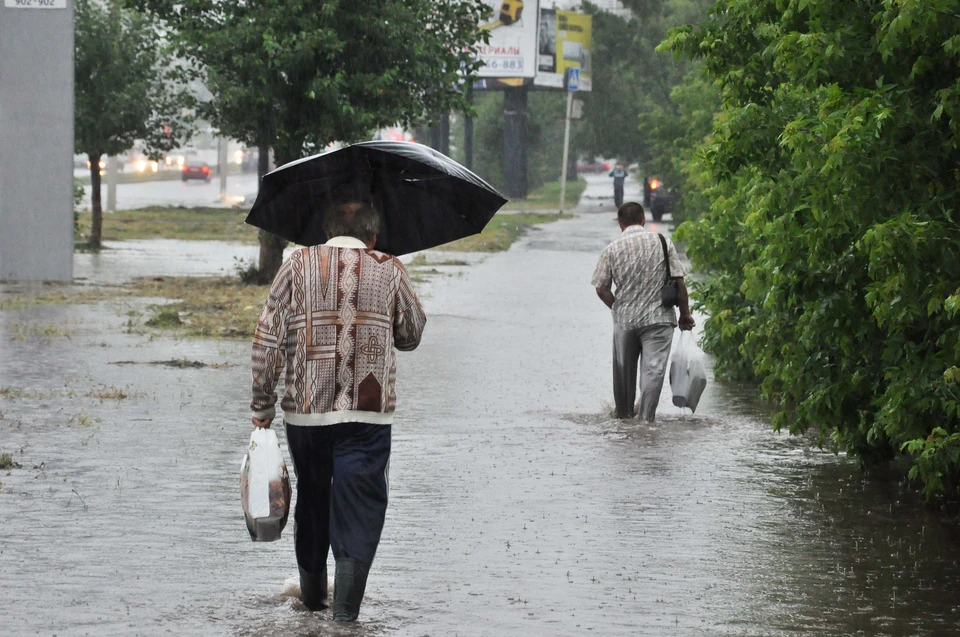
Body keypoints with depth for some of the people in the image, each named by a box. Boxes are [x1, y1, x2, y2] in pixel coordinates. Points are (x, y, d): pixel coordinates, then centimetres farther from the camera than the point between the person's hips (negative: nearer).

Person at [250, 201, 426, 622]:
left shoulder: (297, 266, 2)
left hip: (304, 411, 2)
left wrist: (262, 405, 5)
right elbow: (411, 336, 15)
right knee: (359, 507, 0)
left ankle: (312, 595, 32)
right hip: (368, 413, -2)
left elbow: (267, 341, -2)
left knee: (311, 500, 19)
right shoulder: (390, 272, 1)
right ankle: (345, 609, -10)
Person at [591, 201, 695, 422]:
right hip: (658, 318, -2)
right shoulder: (663, 242, -3)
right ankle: (646, 418, -13)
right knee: (653, 368, -4)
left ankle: (624, 412, 31)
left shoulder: (611, 249, -1)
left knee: (624, 368, 16)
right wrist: (685, 314, 6)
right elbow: (679, 281, -4)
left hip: (624, 320, 2)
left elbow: (601, 288, 0)